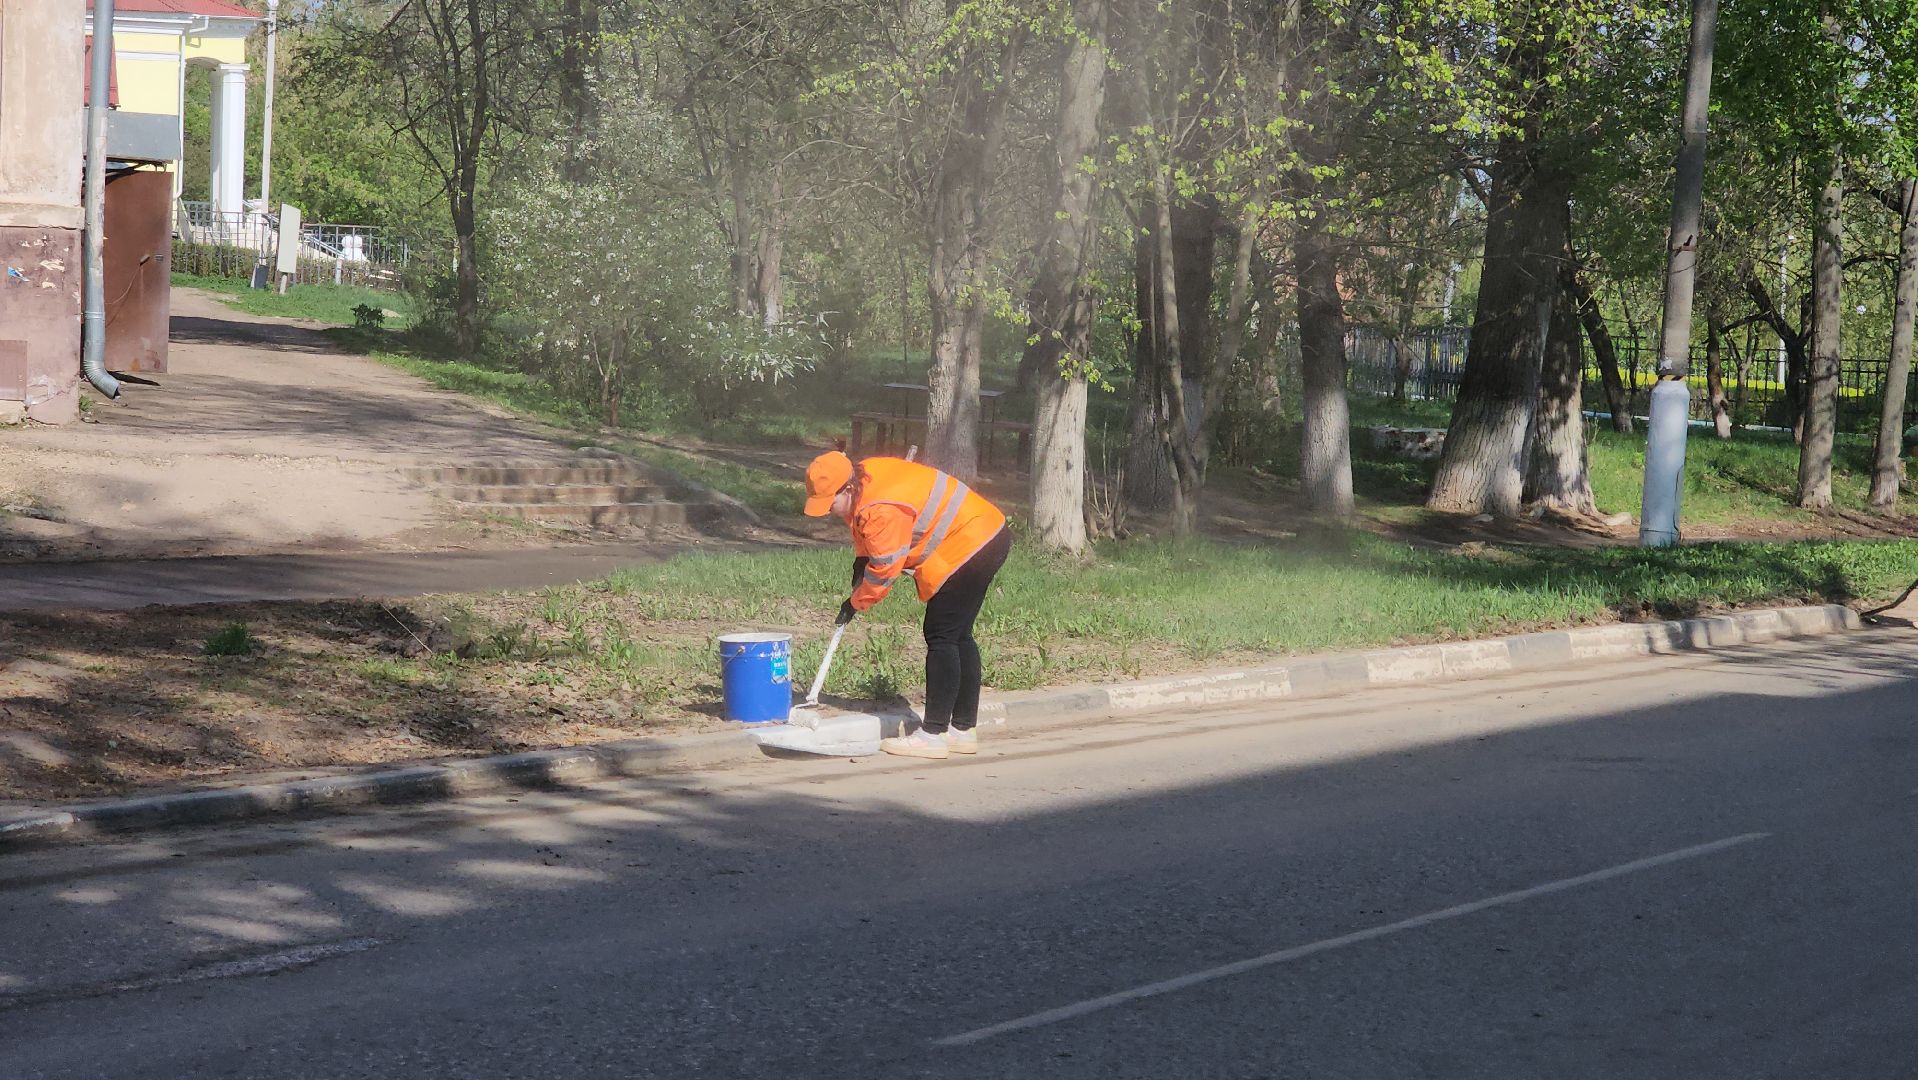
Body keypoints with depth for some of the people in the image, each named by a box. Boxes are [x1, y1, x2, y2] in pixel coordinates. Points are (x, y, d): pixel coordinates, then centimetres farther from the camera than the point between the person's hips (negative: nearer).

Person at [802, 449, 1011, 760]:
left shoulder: (882, 510, -27)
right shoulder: (864, 476, 3)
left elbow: (885, 569, -20)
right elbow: (867, 535, 20)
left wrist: (856, 603, -5)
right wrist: (861, 561, 4)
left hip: (967, 546, -11)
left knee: (941, 638, -8)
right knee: (959, 636, 15)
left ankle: (933, 735, -7)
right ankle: (963, 729, 22)